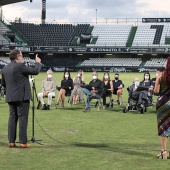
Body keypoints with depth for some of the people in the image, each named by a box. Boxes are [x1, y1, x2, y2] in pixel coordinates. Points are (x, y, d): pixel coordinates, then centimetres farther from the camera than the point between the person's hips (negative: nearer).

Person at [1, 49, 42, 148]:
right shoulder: (20, 66, -13)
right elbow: (36, 71, -10)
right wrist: (38, 63, 7)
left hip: (10, 98, 7)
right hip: (22, 97, -7)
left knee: (12, 118, 9)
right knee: (23, 119, -4)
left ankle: (11, 142, 9)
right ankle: (23, 142, -4)